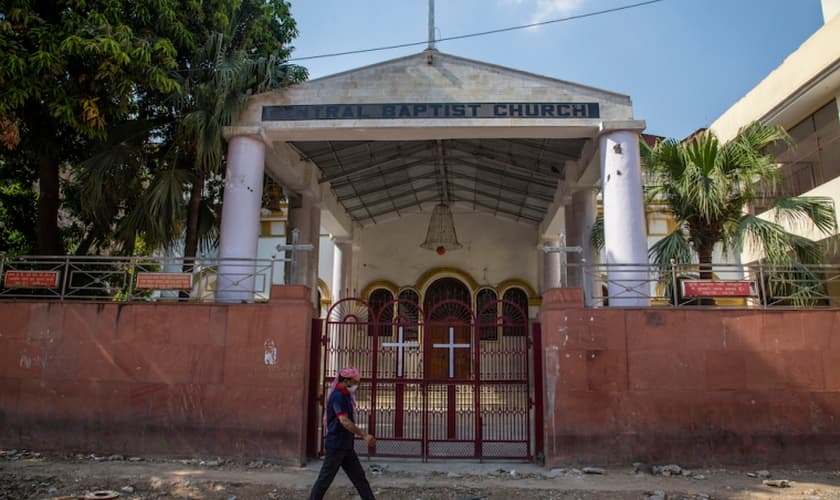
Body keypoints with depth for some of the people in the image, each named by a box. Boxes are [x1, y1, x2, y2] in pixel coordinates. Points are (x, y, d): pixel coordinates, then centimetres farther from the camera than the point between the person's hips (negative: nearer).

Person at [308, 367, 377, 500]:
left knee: (359, 477, 8)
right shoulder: (338, 396, -17)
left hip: (346, 446, 9)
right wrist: (364, 436, -30)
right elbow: (344, 421, -28)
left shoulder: (345, 396, 12)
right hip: (336, 445, -9)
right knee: (325, 478, 1)